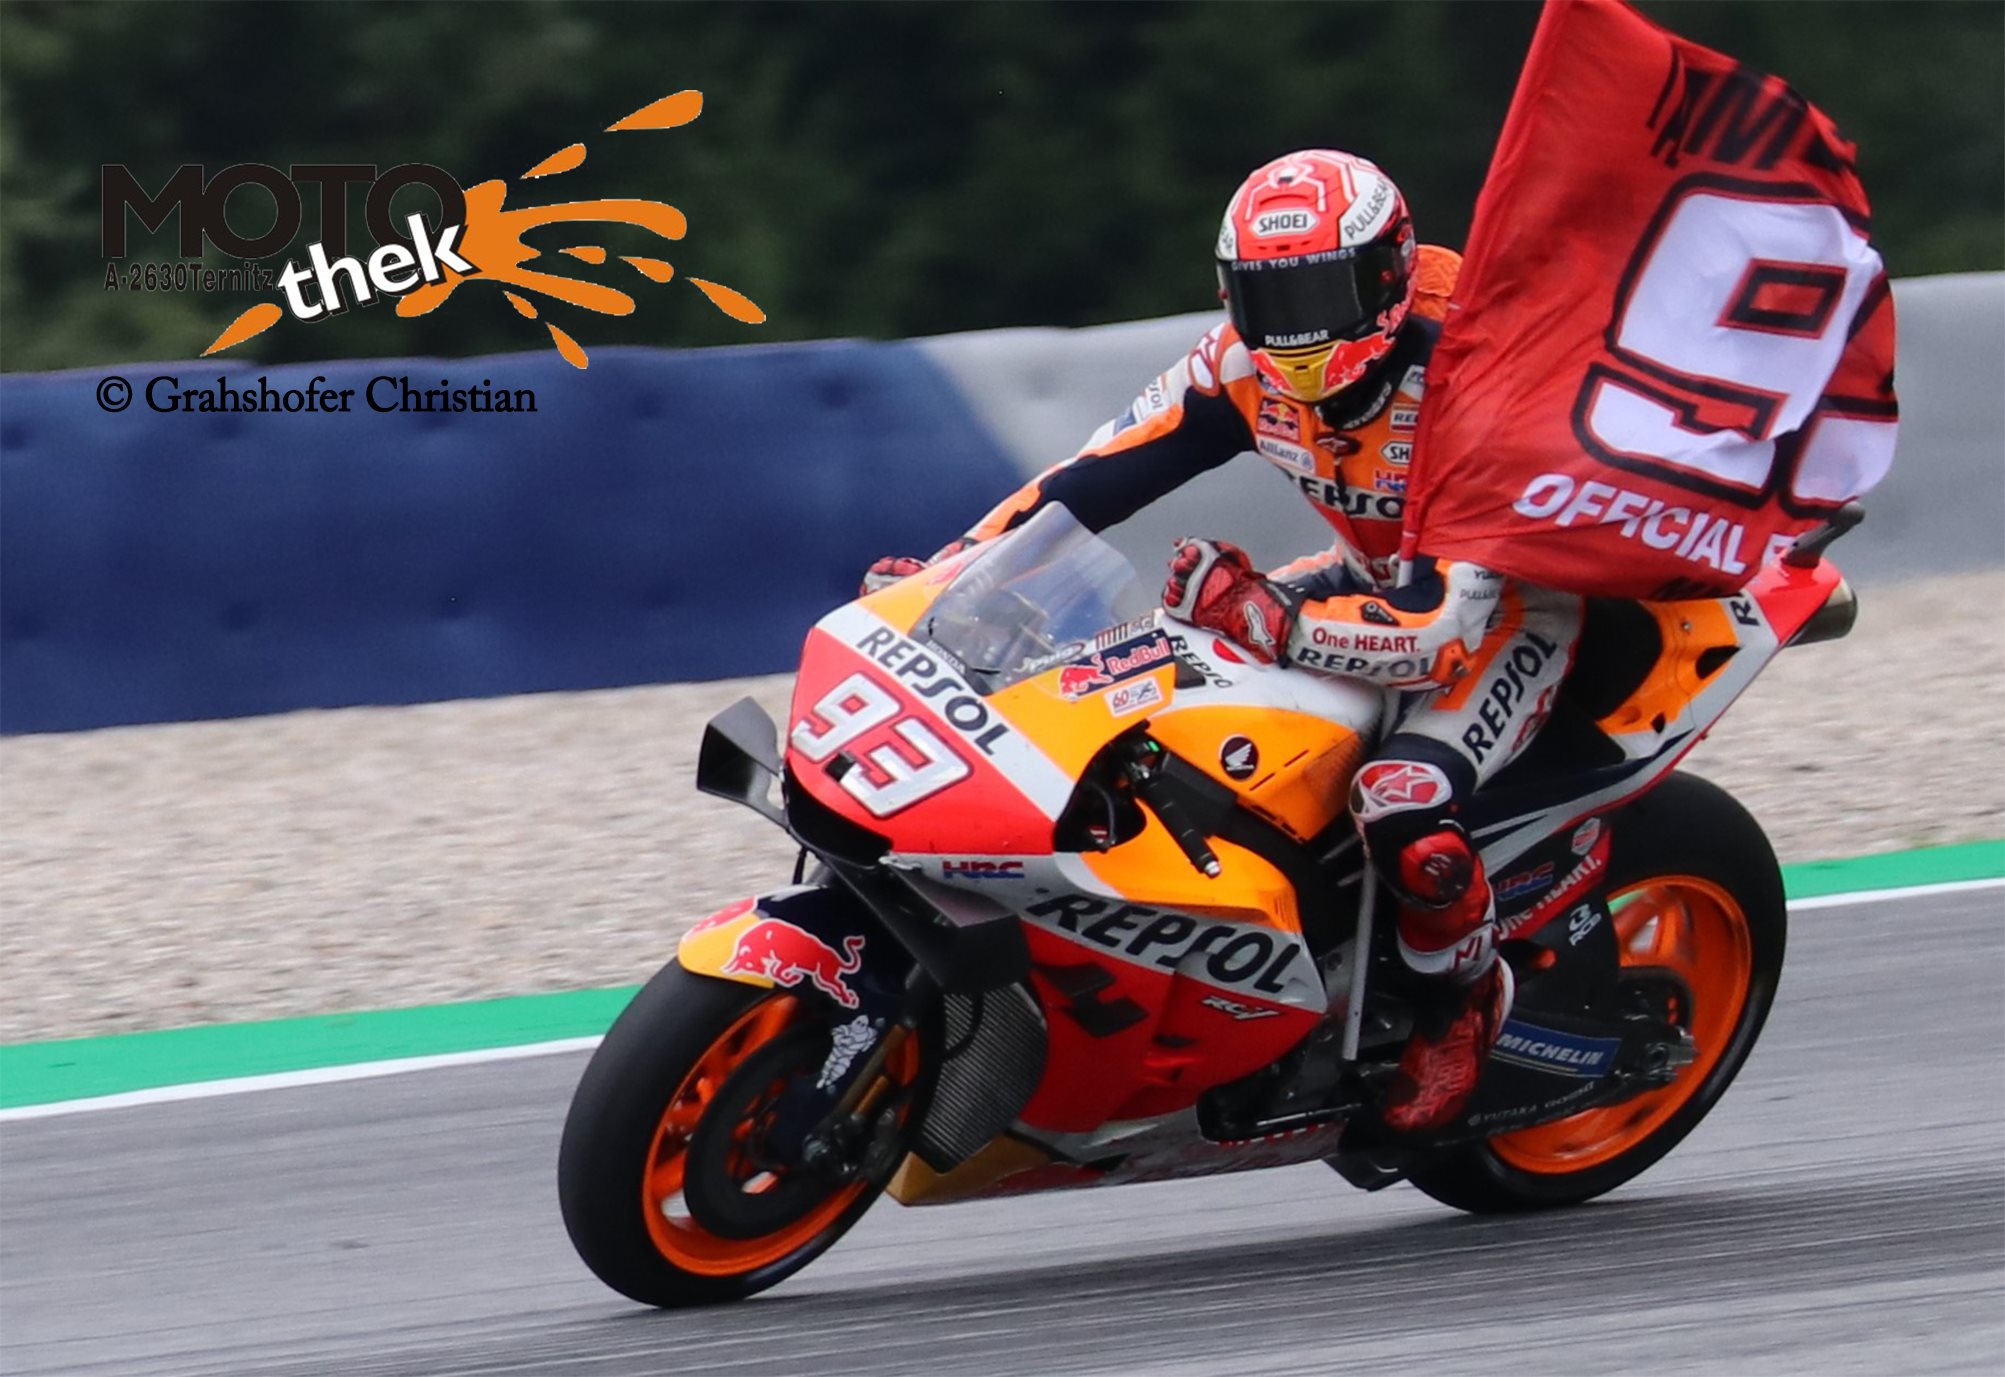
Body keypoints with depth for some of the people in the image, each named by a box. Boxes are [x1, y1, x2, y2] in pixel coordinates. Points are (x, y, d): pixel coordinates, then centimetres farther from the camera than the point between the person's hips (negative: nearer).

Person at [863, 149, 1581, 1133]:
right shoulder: (1248, 366, -15)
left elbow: (1442, 634, -41)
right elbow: (1100, 474, -11)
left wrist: (1266, 623, -52)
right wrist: (948, 571, -23)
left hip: (1518, 597, -8)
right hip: (1382, 574, 8)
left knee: (1405, 807, -33)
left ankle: (1463, 1002, -3)